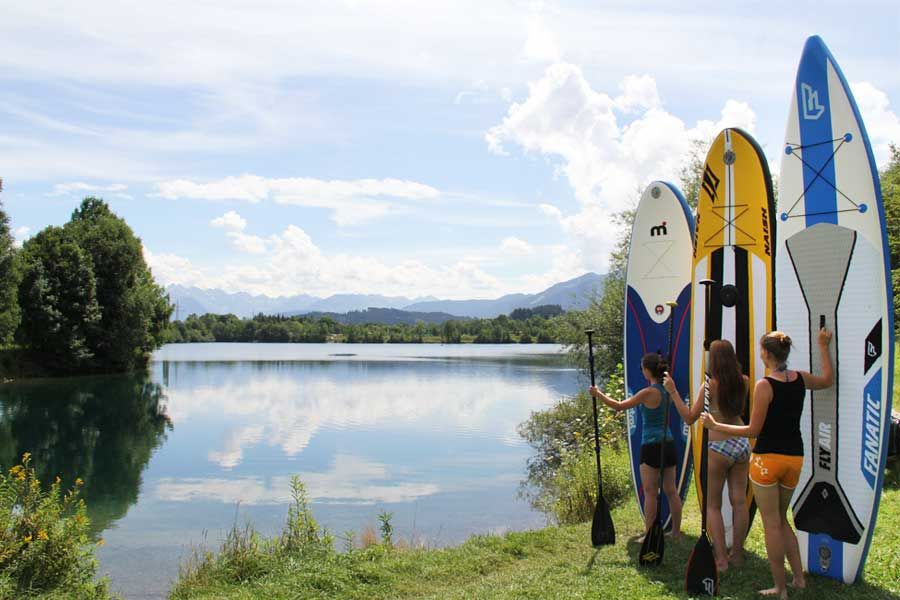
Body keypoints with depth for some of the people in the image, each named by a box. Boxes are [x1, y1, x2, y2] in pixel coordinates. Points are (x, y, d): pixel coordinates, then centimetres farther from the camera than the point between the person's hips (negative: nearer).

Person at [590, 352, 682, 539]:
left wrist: (598, 394, 0)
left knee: (650, 493, -1)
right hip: (668, 443, 7)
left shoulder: (648, 392, -16)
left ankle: (649, 534, 4)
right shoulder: (666, 389, 5)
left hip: (652, 445, -7)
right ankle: (676, 531, 18)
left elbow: (619, 406, -11)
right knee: (671, 491, 12)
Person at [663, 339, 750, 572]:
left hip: (718, 448, -5)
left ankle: (721, 559, 5)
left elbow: (690, 418, -12)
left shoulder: (710, 385, -14)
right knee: (739, 501, 12)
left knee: (713, 505, 5)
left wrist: (672, 391, -10)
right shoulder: (744, 382, 1)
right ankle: (737, 554, 21)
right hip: (742, 444, 6)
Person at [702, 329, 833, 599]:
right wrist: (823, 347, 34)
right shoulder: (801, 379, 3)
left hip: (767, 458, -6)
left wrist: (716, 426, -6)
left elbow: (753, 430, -13)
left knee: (771, 524, 3)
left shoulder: (765, 385, -15)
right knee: (781, 519, 21)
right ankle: (799, 577, 18)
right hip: (794, 458, 6)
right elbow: (828, 380, 27)